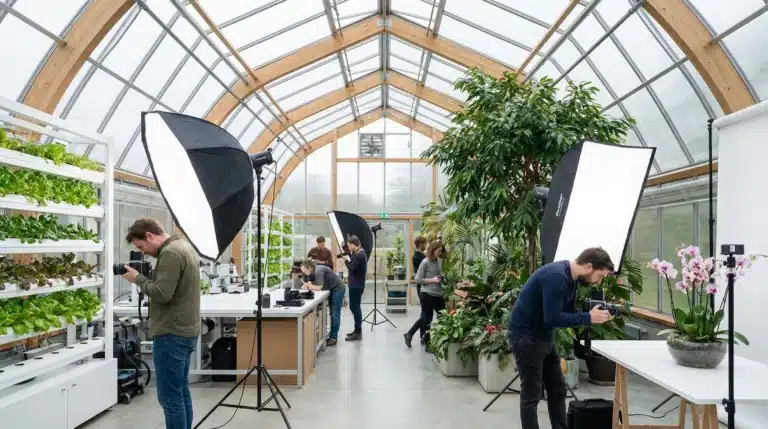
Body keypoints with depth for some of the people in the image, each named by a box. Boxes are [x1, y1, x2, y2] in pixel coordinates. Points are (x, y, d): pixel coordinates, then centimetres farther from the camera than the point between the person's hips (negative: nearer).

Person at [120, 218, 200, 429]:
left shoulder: (170, 253, -17)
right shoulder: (184, 247, 15)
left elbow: (161, 294, -22)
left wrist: (138, 278, -10)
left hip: (172, 334, -10)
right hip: (186, 330, 10)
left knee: (170, 396, -2)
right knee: (181, 390, 15)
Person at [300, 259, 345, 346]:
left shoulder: (319, 271, -28)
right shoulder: (313, 272, -1)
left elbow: (319, 287, -31)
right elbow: (314, 285, 1)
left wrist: (309, 285, -16)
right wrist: (308, 285, -19)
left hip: (338, 288, -10)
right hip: (332, 289, 10)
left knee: (335, 314, -6)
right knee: (332, 313, 12)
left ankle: (334, 338, -2)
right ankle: (332, 336, 18)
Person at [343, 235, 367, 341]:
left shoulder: (359, 255, -19)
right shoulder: (359, 253, 13)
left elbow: (351, 268, -21)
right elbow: (354, 266, 13)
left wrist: (345, 260, -7)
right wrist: (349, 254, 5)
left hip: (356, 285, -10)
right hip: (355, 284, 10)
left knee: (355, 307, -6)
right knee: (354, 307, 16)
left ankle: (358, 333, -2)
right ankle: (357, 330, 25)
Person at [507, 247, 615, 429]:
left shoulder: (572, 278, 4)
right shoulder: (556, 276, -26)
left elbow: (569, 311, 11)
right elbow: (553, 318, -30)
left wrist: (595, 314, -6)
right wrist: (589, 318, -21)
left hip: (545, 337, 10)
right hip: (525, 337, -10)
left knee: (558, 390, 15)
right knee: (531, 395, 1)